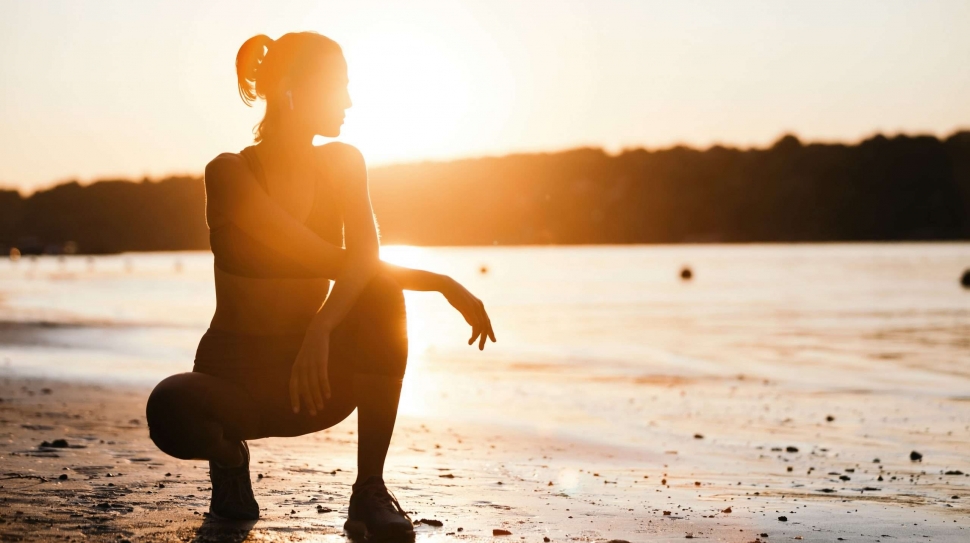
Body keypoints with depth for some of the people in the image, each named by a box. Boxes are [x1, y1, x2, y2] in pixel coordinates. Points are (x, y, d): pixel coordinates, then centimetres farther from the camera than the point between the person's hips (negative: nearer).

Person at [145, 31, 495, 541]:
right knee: (171, 410, -38)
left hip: (318, 368, 3)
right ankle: (229, 456, 1)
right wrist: (441, 282, -21)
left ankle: (370, 491, -17)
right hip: (237, 376, -3)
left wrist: (321, 328, -38)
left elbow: (365, 257, -18)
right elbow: (334, 262, -21)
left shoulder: (342, 164, 0)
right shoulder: (229, 173, -14)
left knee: (380, 295, -29)